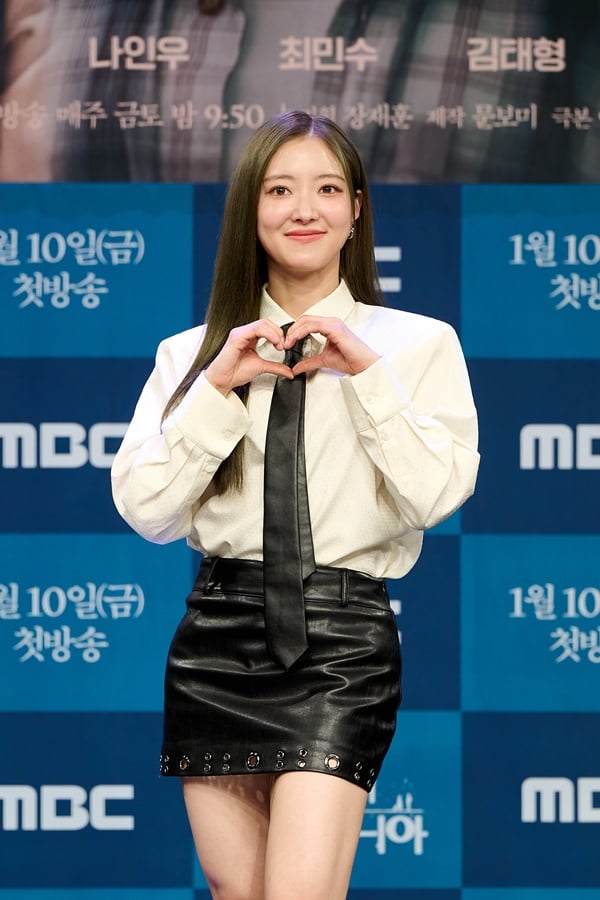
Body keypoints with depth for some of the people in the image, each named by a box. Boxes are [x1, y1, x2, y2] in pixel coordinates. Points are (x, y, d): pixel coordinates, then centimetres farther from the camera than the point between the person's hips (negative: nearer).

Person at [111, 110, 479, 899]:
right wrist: (219, 387, -6)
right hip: (216, 635, 3)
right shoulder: (193, 352, 10)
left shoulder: (418, 345, 5)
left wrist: (367, 373, -11)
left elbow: (438, 495, -7)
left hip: (340, 636, -3)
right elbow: (144, 509, 1)